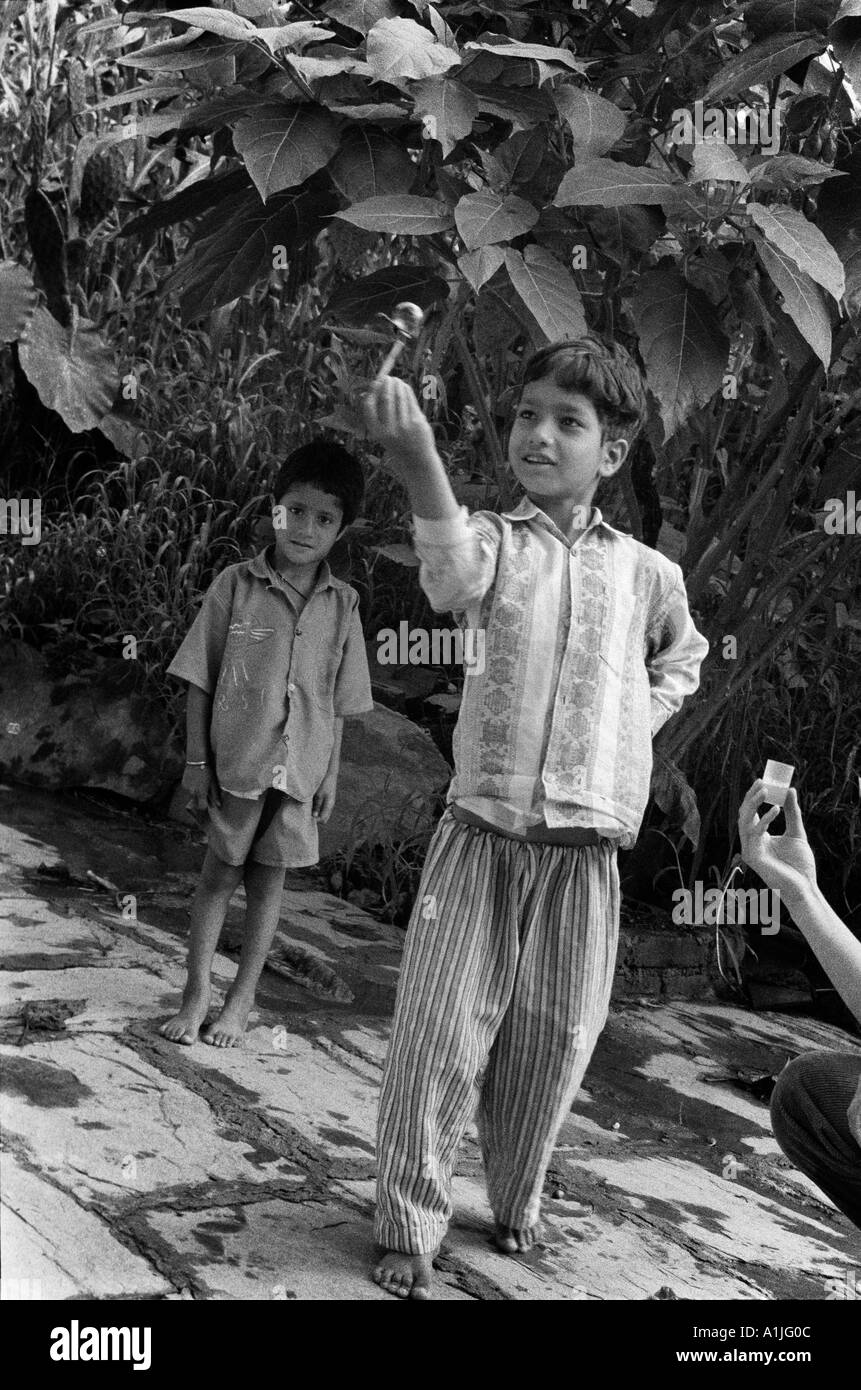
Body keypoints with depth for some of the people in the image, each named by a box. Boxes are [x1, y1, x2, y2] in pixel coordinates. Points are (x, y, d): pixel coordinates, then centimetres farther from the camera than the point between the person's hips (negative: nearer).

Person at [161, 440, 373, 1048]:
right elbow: (200, 681, -2)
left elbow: (338, 701, 8)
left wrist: (332, 773, 6)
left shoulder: (342, 604, 2)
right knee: (219, 874, 7)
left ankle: (242, 999, 22)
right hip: (236, 762, -2)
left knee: (269, 879, 10)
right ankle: (197, 994, 19)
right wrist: (198, 762, -4)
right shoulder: (235, 585, -5)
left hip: (300, 767, 2)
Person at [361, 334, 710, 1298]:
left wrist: (640, 721, 10)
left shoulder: (648, 573, 7)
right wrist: (422, 470, -48)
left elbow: (682, 656, 29)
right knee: (439, 1034, -3)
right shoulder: (493, 539, -2)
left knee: (554, 1040, 11)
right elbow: (454, 579, -29)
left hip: (586, 847, 3)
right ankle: (409, 1226, 13)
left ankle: (515, 1203, 33)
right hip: (482, 832, -2)